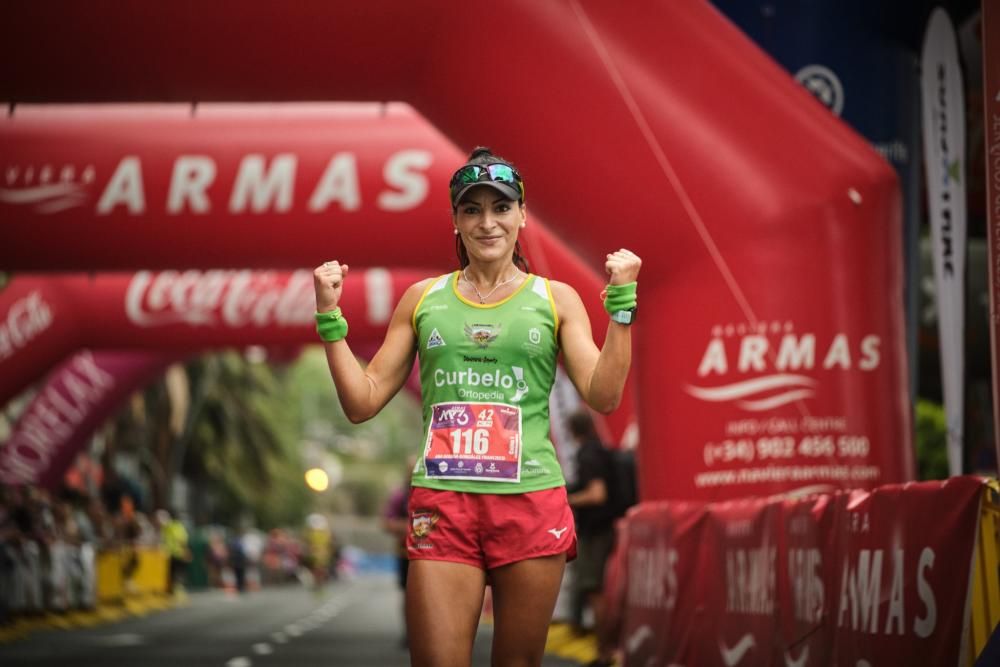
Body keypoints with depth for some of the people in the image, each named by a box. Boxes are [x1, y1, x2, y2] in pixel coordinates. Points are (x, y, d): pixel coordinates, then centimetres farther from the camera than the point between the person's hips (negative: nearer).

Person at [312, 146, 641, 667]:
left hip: (531, 502, 0)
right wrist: (329, 316, 3)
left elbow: (603, 396, -1)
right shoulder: (422, 299, 12)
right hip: (441, 503, 0)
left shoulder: (555, 299, 9)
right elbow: (362, 403, 11)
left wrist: (621, 300, -6)